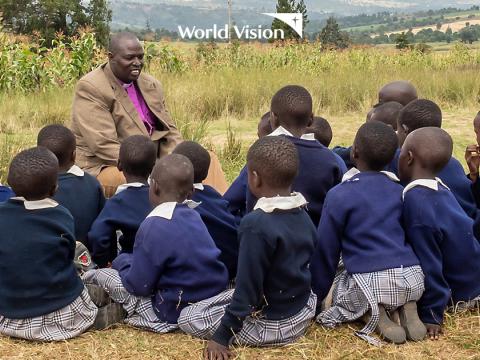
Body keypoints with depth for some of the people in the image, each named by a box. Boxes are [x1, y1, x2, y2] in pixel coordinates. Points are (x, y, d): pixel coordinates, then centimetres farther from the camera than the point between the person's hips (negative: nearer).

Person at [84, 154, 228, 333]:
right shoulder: (194, 216, 3)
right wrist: (134, 261, 17)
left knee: (101, 275, 1)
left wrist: (122, 261, 4)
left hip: (176, 313, -7)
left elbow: (139, 285, -16)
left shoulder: (155, 226, -20)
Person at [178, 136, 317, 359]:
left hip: (273, 325, -7)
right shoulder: (303, 215, -4)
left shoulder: (256, 225, -28)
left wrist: (222, 336, -16)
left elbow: (248, 288, -25)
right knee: (224, 298, 32)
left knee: (187, 318, 2)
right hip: (304, 311, 8)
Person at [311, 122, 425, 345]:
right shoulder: (400, 192, 12)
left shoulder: (339, 195, -3)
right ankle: (408, 308, 5)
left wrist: (317, 295, 13)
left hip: (369, 282, -5)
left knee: (333, 291, 22)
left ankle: (375, 314, -5)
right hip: (413, 279, 5)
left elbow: (326, 251, 2)